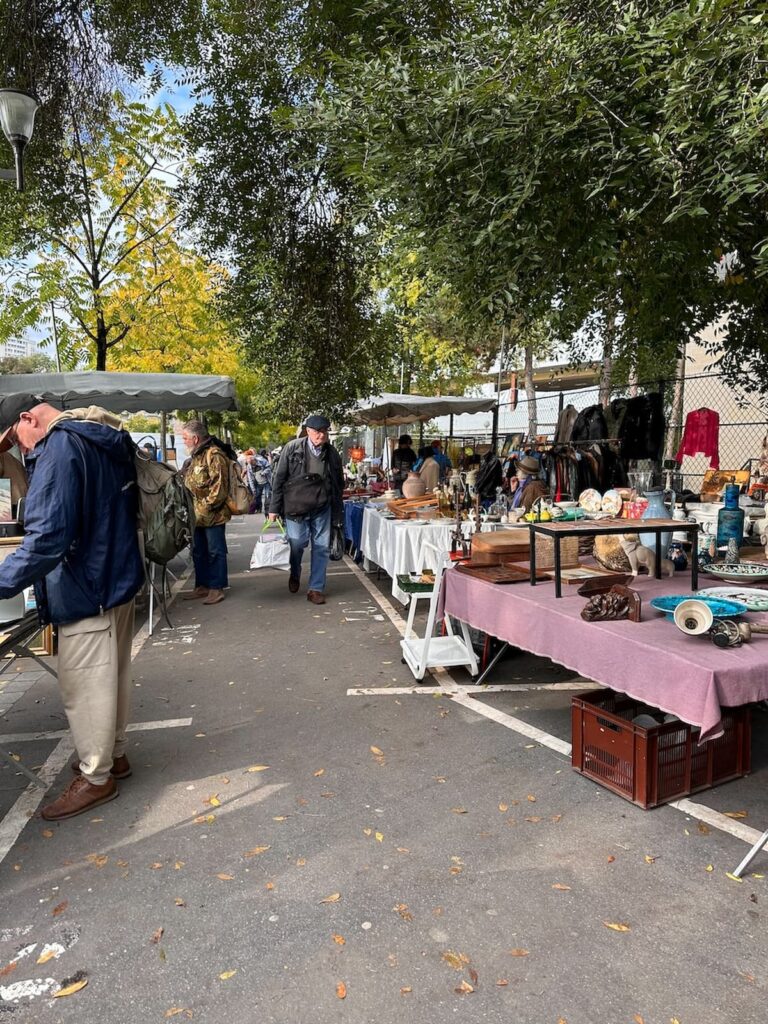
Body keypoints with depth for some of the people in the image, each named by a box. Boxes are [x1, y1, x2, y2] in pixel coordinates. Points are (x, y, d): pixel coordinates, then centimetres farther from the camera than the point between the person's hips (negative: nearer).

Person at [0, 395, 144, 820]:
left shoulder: (59, 448, -19)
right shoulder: (105, 441, 10)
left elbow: (47, 537, -28)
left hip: (86, 592, -10)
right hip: (117, 579, 10)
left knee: (84, 686, 4)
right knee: (111, 675, 20)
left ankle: (95, 777, 19)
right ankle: (112, 753, 36)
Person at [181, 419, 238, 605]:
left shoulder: (214, 455, -17)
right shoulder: (196, 456, 15)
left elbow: (220, 486, -23)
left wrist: (206, 507, -20)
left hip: (212, 515, -10)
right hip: (197, 515, 10)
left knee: (215, 552, 0)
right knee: (198, 552, 16)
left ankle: (217, 588, 8)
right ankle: (202, 586, 27)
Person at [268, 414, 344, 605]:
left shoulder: (332, 454, 1)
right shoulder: (292, 448, -7)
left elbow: (339, 485, 9)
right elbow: (279, 478, -4)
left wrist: (338, 514, 8)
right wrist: (274, 508, -6)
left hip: (322, 509, 3)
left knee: (321, 548, 3)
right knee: (296, 544, 0)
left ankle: (316, 588, 16)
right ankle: (294, 574, 33)